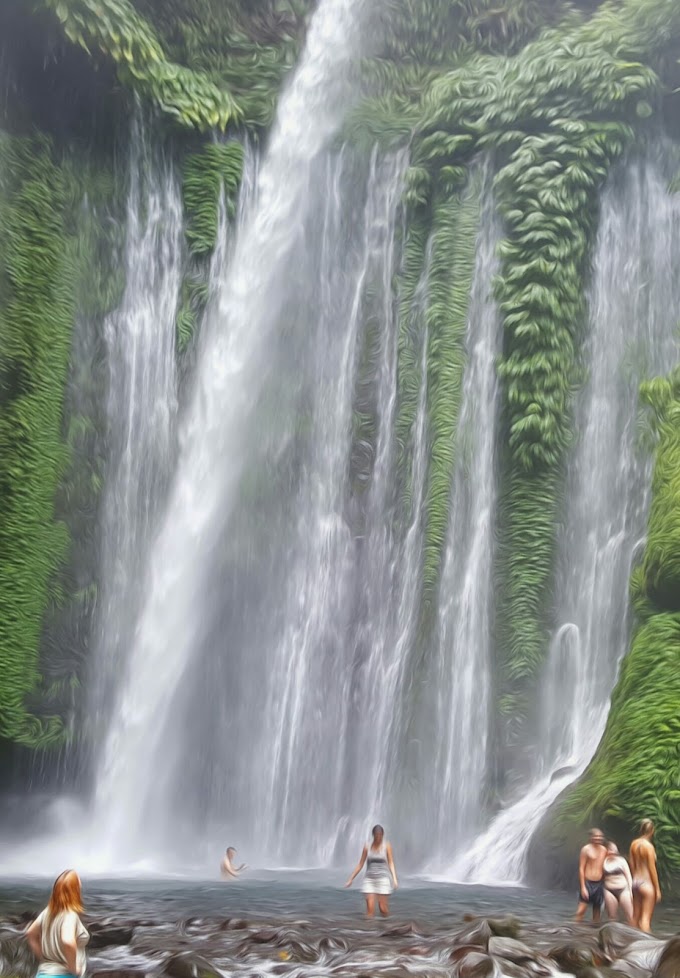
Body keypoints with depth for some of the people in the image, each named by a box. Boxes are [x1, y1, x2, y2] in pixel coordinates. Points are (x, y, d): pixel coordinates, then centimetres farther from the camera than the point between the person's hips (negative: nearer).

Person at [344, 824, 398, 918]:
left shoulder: (387, 846, 0)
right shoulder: (367, 847, 4)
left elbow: (391, 863, -3)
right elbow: (360, 864, 10)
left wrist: (394, 878, -16)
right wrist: (351, 879, 11)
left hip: (383, 879, -2)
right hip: (369, 879, 2)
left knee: (383, 908, -3)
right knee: (370, 908, -7)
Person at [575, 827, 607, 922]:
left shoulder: (604, 850, 8)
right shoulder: (586, 849, -9)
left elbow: (604, 867, 15)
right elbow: (581, 868, -10)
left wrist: (604, 883, 12)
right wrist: (583, 887, -14)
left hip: (599, 884, 5)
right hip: (587, 883, -5)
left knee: (597, 910, 12)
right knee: (581, 910, -9)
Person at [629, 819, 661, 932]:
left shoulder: (634, 844, 5)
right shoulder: (649, 846, -16)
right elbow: (652, 869, -14)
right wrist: (657, 889, -8)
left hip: (635, 881, 7)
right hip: (647, 883, -7)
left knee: (635, 916, 14)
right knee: (646, 918, -5)